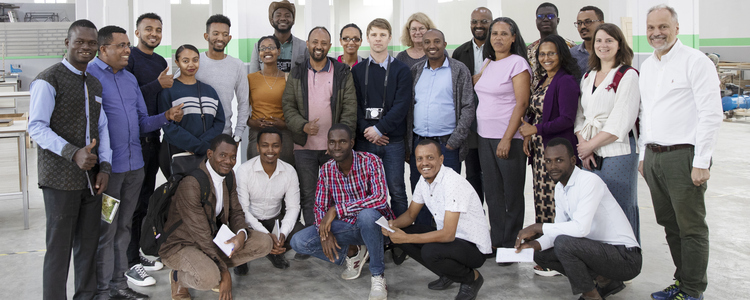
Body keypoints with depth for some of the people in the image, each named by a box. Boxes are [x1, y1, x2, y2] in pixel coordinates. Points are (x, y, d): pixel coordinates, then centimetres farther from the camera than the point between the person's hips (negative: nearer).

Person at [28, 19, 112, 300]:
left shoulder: (94, 84, 16)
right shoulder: (48, 80, -8)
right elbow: (37, 127, -13)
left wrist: (105, 165, 3)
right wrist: (73, 153, -25)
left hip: (91, 177, 6)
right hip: (61, 179, -6)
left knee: (89, 243, 12)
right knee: (59, 246, 2)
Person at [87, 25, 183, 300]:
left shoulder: (130, 79, 16)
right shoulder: (89, 76, -8)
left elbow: (142, 122, 18)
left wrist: (167, 117, -1)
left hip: (134, 165, 7)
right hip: (107, 166, -7)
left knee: (123, 227, 14)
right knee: (105, 231, 0)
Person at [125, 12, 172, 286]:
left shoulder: (161, 62, 16)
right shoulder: (128, 57, -8)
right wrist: (157, 84, -18)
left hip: (153, 136, 8)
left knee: (146, 197, 13)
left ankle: (137, 253, 25)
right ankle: (129, 263, 4)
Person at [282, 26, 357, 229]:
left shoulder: (343, 73, 4)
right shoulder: (296, 74, 8)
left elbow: (350, 107, 0)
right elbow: (288, 105, 5)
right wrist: (303, 126, -13)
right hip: (304, 146, 1)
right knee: (308, 195, 6)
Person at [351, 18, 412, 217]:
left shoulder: (401, 70, 4)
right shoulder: (357, 70, 11)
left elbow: (401, 105, -6)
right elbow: (354, 104, 3)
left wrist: (379, 129, -12)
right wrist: (366, 130, -10)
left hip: (393, 140, -2)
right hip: (364, 140, 2)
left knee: (396, 190, 0)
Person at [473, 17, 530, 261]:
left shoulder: (517, 63, -7)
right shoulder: (488, 62, 14)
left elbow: (522, 103, -13)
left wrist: (507, 138, -18)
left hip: (508, 137, -7)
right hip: (484, 136, 7)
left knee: (512, 192, 1)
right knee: (492, 191, 11)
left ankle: (511, 245, 10)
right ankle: (496, 241, 21)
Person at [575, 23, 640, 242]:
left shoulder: (628, 76, -3)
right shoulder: (588, 77, 17)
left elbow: (621, 122, -11)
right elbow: (580, 115, 12)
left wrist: (590, 144, -9)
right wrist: (583, 147, -3)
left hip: (618, 152, -6)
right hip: (589, 154, 6)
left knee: (620, 210, -2)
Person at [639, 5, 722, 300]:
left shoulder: (696, 62, -8)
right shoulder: (646, 66, 15)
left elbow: (711, 115, -12)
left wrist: (701, 162, -16)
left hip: (683, 155, -7)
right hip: (653, 157, 7)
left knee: (691, 228, 0)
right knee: (670, 225, 14)